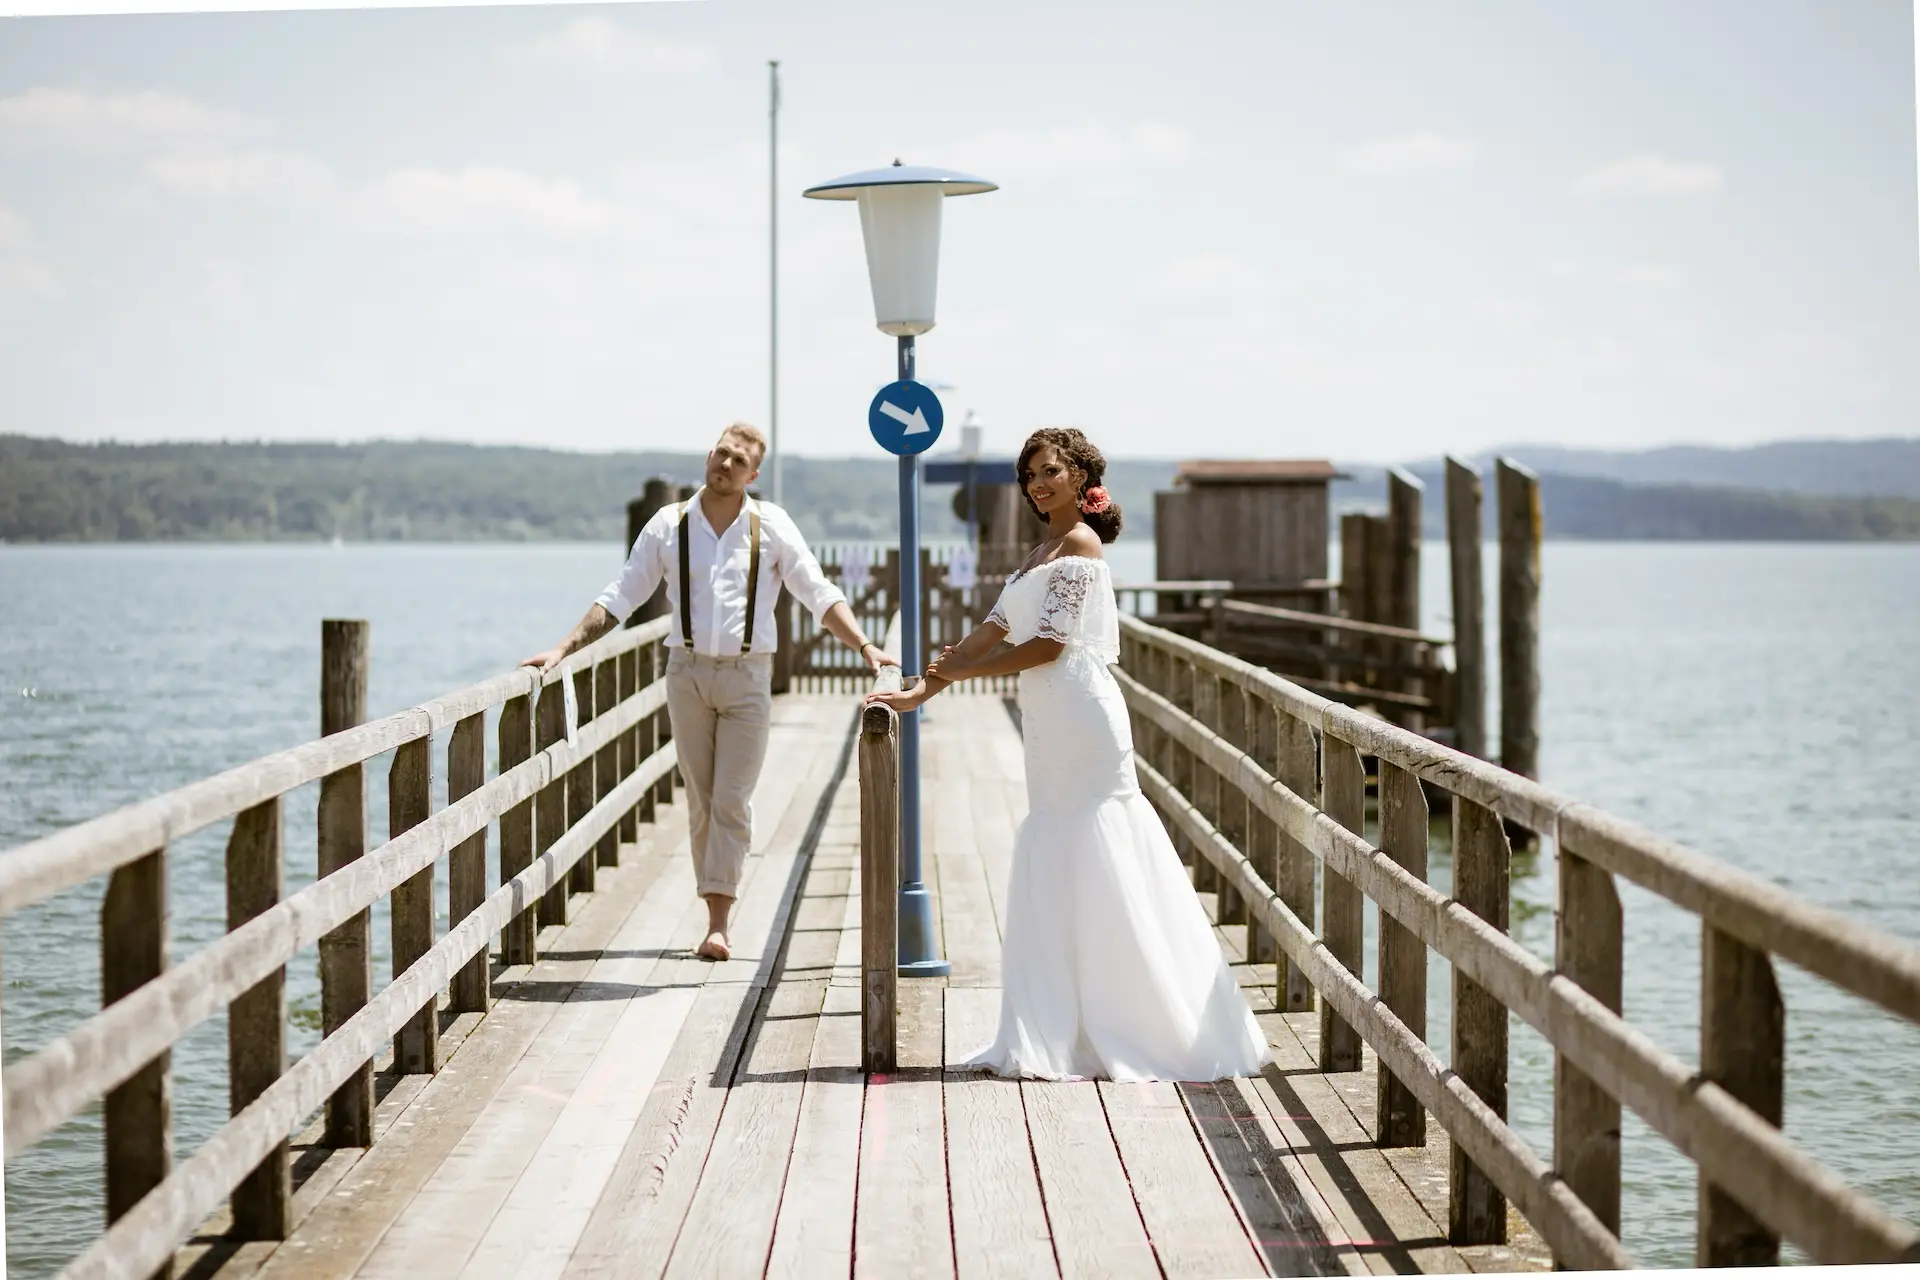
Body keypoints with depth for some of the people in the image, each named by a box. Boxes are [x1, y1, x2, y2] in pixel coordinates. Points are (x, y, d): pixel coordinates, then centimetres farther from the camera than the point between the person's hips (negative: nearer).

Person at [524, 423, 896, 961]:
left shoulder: (771, 526, 2)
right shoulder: (669, 524, 3)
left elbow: (821, 596, 3)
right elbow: (619, 597, 6)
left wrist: (865, 646, -10)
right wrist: (563, 649, 0)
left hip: (747, 676, -1)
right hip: (687, 672, 1)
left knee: (732, 800, -6)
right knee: (701, 802, 4)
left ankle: (718, 924, -7)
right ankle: (716, 917, 11)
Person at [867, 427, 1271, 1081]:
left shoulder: (1079, 545, -9)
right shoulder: (1042, 551, 19)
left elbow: (1049, 645, -15)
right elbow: (994, 630, 18)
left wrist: (965, 671, -6)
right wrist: (921, 691, 13)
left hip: (1083, 725, -9)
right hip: (1052, 732, 9)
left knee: (1099, 881, -5)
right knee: (1052, 881, 7)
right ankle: (1055, 1041, 10)